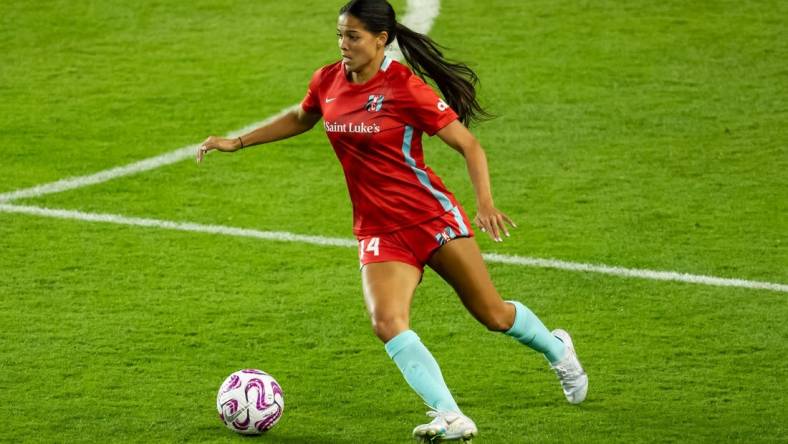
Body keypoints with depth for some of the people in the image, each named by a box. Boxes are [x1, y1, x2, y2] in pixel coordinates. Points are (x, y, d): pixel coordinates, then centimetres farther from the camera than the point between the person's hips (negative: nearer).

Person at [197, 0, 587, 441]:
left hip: (431, 216, -4)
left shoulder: (405, 88, -14)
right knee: (387, 322, -22)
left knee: (493, 315, 5)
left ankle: (556, 349, 38)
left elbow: (470, 146, -11)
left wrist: (486, 203, -26)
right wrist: (237, 142, 21)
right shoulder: (328, 83, 2)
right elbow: (300, 119, 25)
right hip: (379, 232, 4)